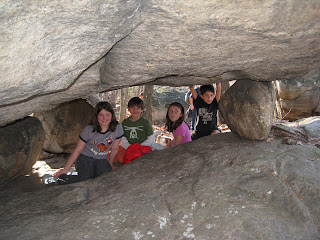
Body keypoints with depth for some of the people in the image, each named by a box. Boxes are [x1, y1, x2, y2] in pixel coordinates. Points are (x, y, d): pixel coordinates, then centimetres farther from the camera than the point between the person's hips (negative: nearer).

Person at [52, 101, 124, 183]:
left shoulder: (117, 128, -12)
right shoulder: (89, 130, -15)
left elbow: (114, 148, 2)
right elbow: (77, 150, -8)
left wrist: (110, 164, 14)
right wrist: (65, 170, -7)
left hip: (101, 160, 2)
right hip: (85, 157, -2)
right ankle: (60, 177, -2)